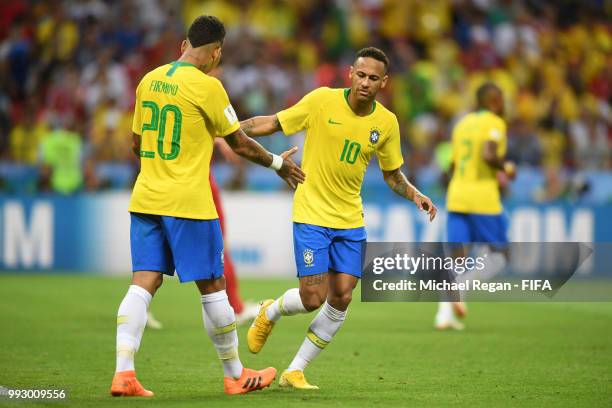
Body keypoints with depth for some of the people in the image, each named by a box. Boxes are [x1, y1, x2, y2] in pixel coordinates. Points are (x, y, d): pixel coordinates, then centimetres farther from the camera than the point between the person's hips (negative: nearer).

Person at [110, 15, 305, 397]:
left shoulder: (149, 80, 8)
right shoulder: (206, 86, -10)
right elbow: (240, 143, -3)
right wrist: (278, 163, 13)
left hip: (145, 199, 6)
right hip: (188, 202, -6)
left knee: (144, 284, 2)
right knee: (213, 287, 6)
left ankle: (123, 372, -11)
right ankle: (236, 375, 17)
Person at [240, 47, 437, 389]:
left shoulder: (386, 123, 1)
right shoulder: (321, 100, -10)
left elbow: (392, 174, 14)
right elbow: (273, 123, -1)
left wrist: (415, 195, -4)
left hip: (350, 220, 4)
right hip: (312, 215, -4)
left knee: (341, 298, -4)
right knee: (313, 298, -11)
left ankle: (295, 371, 11)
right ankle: (271, 312, 26)